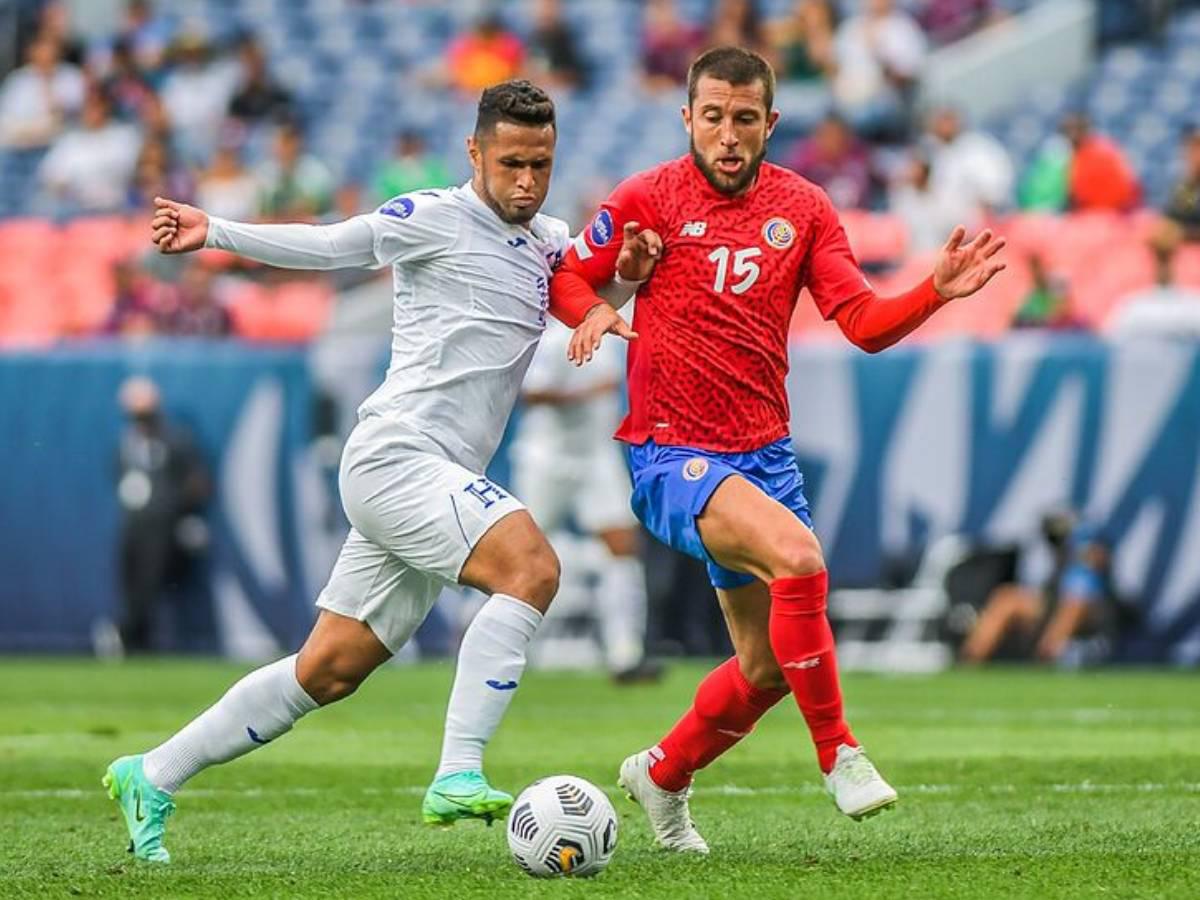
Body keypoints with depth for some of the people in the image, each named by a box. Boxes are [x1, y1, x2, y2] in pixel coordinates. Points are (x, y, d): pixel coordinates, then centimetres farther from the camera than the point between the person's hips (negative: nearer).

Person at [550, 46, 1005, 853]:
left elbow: (865, 323, 0)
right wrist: (592, 311, -16)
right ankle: (839, 754, -19)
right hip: (672, 454, -5)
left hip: (764, 450, 5)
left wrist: (936, 292, -17)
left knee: (768, 667, 9)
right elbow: (567, 275, 6)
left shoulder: (803, 209, 5)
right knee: (797, 557, -31)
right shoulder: (649, 198, -4)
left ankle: (662, 777, 35)